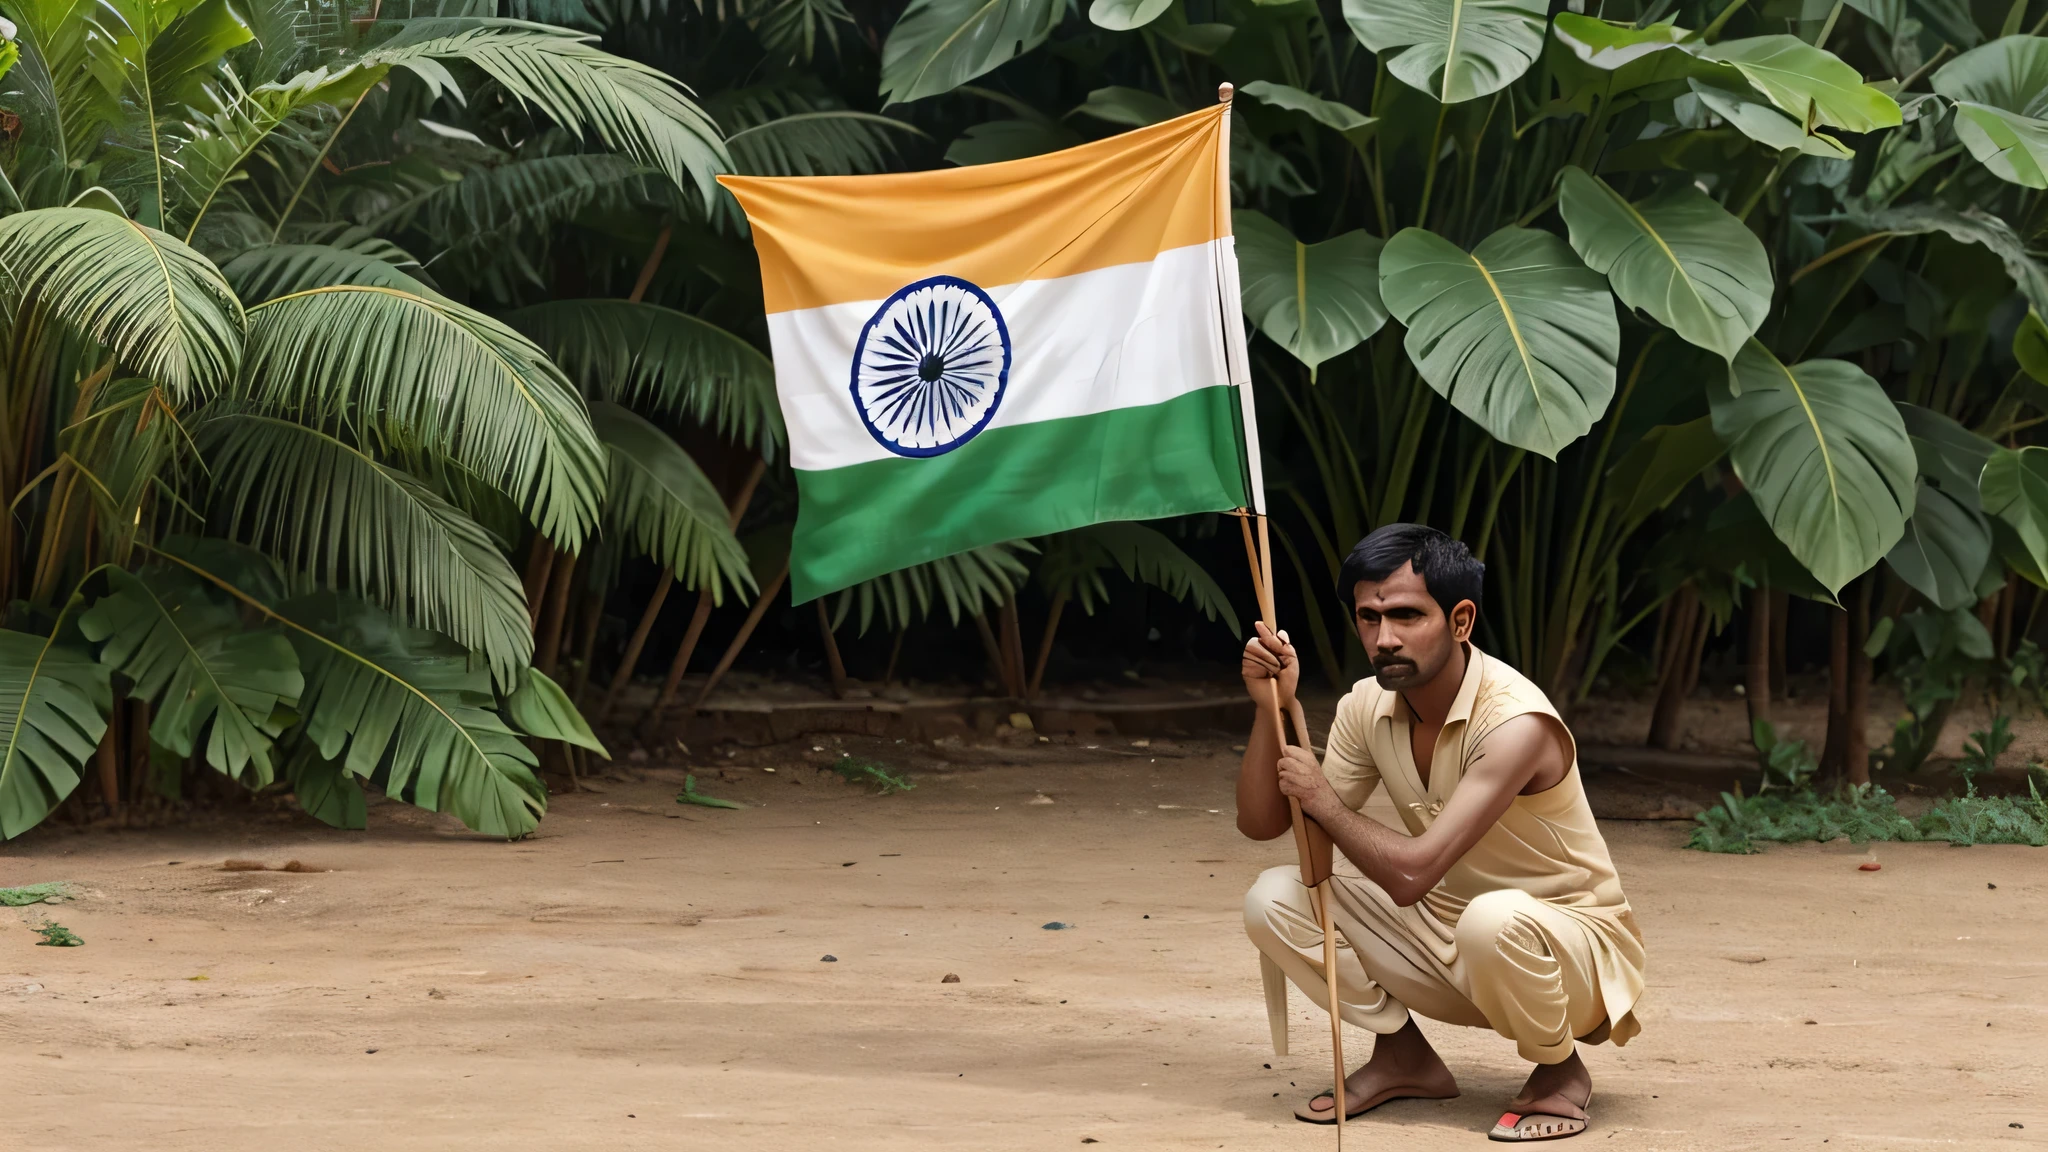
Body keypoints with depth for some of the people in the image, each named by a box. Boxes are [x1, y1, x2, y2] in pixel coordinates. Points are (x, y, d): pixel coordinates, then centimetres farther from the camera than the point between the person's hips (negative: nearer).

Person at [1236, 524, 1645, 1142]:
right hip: (1444, 935, 6)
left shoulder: (1514, 722, -30)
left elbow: (1411, 872, -35)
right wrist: (1272, 706, -15)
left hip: (1567, 940, -6)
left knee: (1493, 919, -41)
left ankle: (1559, 1071, -9)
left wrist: (1325, 802, -19)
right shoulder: (1368, 707, -5)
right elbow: (1260, 823, -1)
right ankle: (1403, 1055, 9)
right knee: (1273, 899, -11)